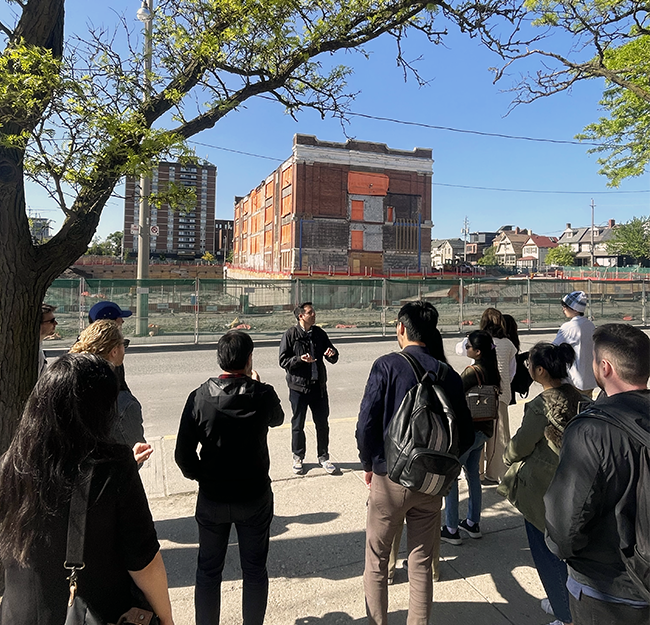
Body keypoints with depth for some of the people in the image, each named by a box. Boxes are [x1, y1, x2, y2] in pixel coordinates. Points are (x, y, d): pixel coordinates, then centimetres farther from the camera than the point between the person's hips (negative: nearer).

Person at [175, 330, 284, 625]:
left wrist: (201, 477, 7)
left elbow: (183, 455, -12)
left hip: (211, 499, 1)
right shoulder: (263, 395, -17)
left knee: (208, 571, 20)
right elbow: (277, 419, 7)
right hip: (255, 498, 0)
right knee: (255, 569, 19)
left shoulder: (200, 397, -16)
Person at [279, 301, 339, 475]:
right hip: (298, 386, -3)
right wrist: (300, 359, -24)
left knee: (322, 423, 10)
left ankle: (323, 457, 28)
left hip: (319, 386, 3)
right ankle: (298, 457, 29)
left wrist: (332, 354, -12)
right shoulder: (290, 335, -7)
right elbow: (283, 361, -8)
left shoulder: (319, 333, 5)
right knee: (298, 425, 10)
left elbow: (333, 359, 11)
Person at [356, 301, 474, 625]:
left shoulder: (387, 365, -13)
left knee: (376, 559, 17)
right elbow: (466, 434, 0)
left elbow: (366, 424, -16)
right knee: (421, 563, 18)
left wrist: (369, 464, 0)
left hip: (389, 478, -3)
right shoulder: (448, 374, -4)